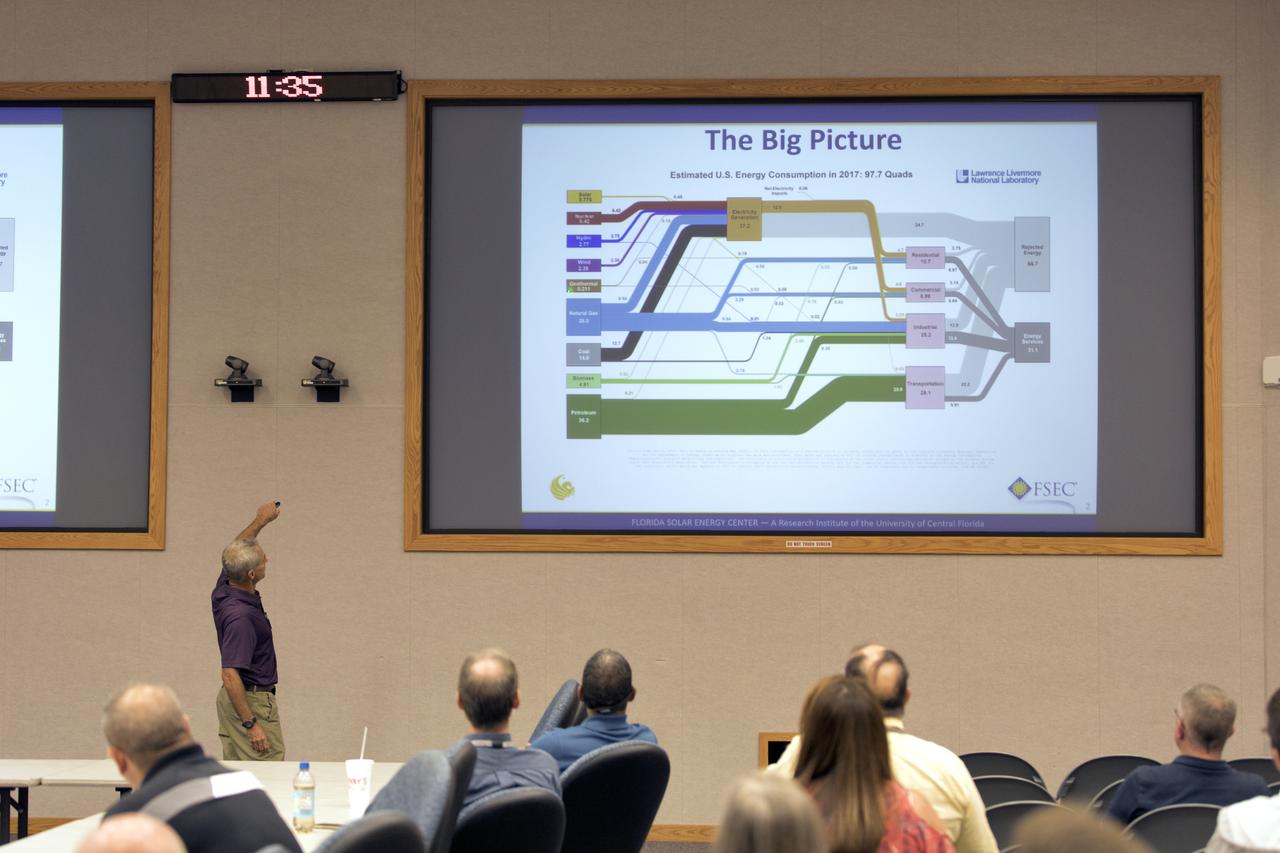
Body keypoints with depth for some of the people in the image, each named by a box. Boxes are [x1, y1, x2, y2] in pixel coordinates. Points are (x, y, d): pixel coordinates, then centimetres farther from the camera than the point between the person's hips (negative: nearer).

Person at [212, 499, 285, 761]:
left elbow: (237, 549, 22)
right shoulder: (240, 616, -27)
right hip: (251, 702, -10)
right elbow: (230, 675, -30)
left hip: (235, 699, 10)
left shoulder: (226, 587, 0)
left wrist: (260, 520, 28)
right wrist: (250, 724, -30)